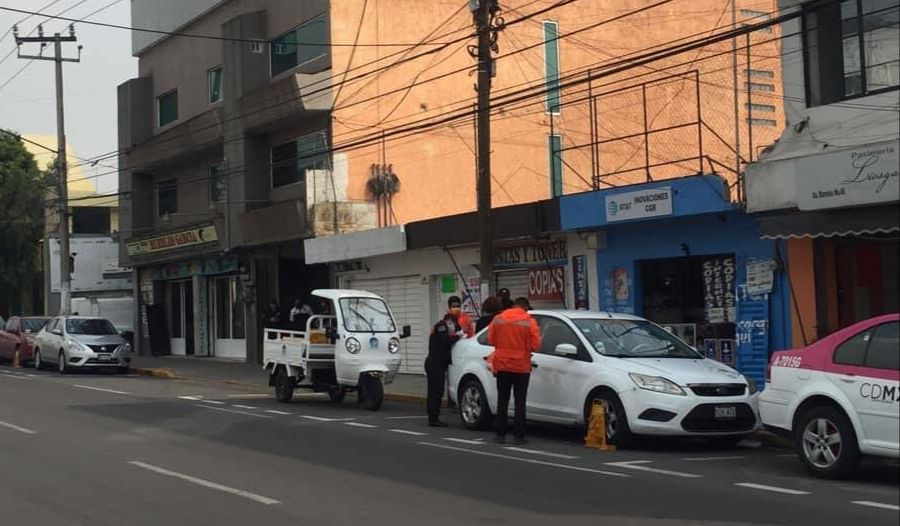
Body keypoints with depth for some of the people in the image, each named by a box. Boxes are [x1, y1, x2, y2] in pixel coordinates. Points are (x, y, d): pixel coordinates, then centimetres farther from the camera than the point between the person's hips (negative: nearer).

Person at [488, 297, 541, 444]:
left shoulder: (498, 319, 0)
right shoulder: (529, 322, -8)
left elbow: (491, 340, 5)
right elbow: (535, 345, -9)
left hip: (502, 365, 2)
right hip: (521, 366, -2)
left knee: (502, 400, 9)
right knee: (520, 401, 4)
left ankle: (500, 434, 9)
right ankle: (519, 435, 1)